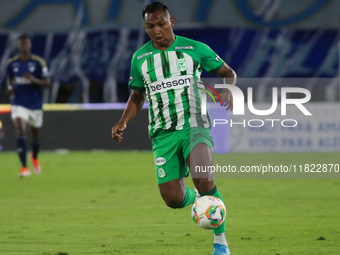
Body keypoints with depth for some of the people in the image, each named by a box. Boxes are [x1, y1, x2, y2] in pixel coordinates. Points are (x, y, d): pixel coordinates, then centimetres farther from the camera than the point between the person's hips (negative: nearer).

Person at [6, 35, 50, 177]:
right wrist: (10, 87, -1)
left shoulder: (38, 62, -7)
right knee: (20, 131, -19)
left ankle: (34, 157, 48)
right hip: (18, 103, 0)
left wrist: (33, 80, -24)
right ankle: (24, 167, -21)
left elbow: (47, 83, -7)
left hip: (35, 104, 0)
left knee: (35, 134, 15)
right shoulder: (12, 63, 1)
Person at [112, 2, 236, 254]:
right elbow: (137, 95, 24)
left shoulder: (194, 49, 2)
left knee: (203, 179, -29)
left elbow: (228, 72, 12)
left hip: (193, 124, -3)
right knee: (173, 199, -5)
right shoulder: (140, 58, 11)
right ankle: (197, 199, 33)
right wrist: (123, 122, 8)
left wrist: (227, 88, -11)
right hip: (163, 134, 3)